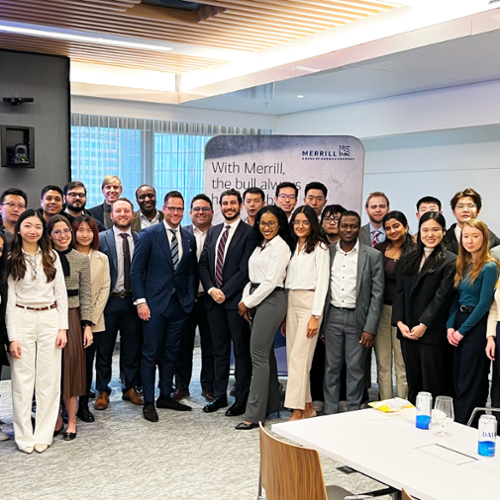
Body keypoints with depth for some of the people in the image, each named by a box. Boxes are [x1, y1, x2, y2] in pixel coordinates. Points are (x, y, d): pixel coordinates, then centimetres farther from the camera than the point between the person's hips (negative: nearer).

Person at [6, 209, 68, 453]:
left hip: (50, 320, 2)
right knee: (22, 380, 1)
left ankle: (43, 435, 14)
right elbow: (9, 299, -1)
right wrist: (12, 337, -7)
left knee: (49, 379, 3)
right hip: (22, 320, -2)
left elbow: (61, 294, 7)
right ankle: (25, 436, 12)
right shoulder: (11, 259, 1)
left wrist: (63, 327, 0)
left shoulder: (52, 257, 6)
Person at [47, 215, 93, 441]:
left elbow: (86, 294, 2)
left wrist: (87, 324, -3)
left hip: (72, 317, 0)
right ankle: (56, 416, 18)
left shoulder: (82, 259, 2)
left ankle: (71, 420, 12)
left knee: (71, 364, 2)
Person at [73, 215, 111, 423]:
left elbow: (104, 290, 4)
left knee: (87, 363, 7)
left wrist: (92, 318, -5)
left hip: (93, 321, 3)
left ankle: (84, 406, 16)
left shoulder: (102, 259, 7)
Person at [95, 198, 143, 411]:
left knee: (132, 347, 10)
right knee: (104, 349, 6)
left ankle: (131, 388, 23)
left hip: (133, 300, 2)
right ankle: (102, 392, 18)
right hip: (109, 300, -2)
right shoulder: (101, 239, -2)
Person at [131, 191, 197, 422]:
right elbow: (136, 270, -6)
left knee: (171, 353, 12)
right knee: (151, 354, 1)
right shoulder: (149, 235, -5)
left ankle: (165, 396, 25)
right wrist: (140, 301, -12)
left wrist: (190, 299, 4)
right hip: (155, 303, -4)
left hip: (179, 304, 5)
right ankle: (148, 402, 10)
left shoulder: (189, 238, 9)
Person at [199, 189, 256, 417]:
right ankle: (219, 396, 22)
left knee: (241, 351, 3)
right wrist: (211, 289, -4)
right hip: (213, 299, 6)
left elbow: (245, 269, -12)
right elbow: (203, 264, 11)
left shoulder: (249, 233, -5)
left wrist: (225, 292, -13)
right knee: (219, 350, 13)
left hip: (236, 299, -5)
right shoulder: (213, 232, 14)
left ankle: (242, 400, 11)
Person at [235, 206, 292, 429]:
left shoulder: (280, 246, -9)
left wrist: (249, 302, -9)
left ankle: (254, 414, -5)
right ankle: (271, 404, 21)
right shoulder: (261, 246, 17)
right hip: (255, 300, 9)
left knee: (259, 354, -9)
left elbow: (271, 281, -15)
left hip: (270, 300, -9)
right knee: (265, 354, 12)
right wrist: (245, 301, 3)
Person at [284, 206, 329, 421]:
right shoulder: (293, 247, 16)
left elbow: (322, 282, -10)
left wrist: (315, 316, -15)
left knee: (299, 357, -11)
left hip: (309, 304, -7)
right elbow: (289, 281, 15)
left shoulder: (319, 248, -5)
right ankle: (307, 406, 16)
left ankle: (297, 411, -7)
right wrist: (284, 314, 11)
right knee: (293, 356, 6)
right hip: (291, 304, 7)